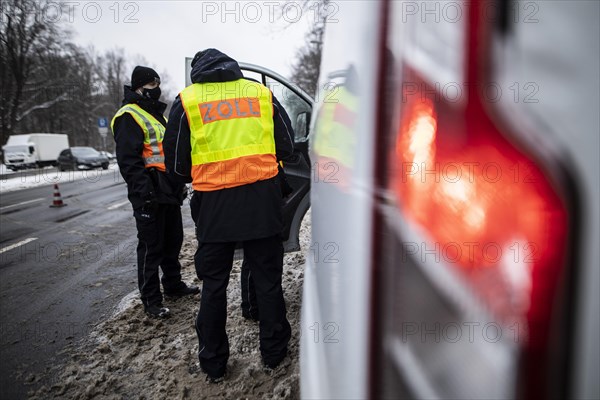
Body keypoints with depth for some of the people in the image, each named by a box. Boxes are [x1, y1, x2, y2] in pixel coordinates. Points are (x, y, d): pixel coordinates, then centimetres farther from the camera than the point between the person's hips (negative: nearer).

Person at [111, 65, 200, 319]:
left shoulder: (157, 115, 21)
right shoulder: (129, 117, -9)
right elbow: (128, 159, -18)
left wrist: (179, 184, 24)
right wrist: (143, 190, -25)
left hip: (169, 191, 9)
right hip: (150, 194, -9)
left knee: (173, 241, 17)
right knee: (151, 247, -3)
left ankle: (173, 285, 32)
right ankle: (151, 300, 7)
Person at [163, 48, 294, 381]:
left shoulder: (187, 101, 4)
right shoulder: (261, 93, 8)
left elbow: (176, 164, 5)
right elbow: (287, 147, 10)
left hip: (214, 204, -1)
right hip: (261, 201, 1)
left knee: (213, 285, 13)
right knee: (268, 279, 14)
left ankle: (213, 362, 25)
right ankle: (274, 351, 28)